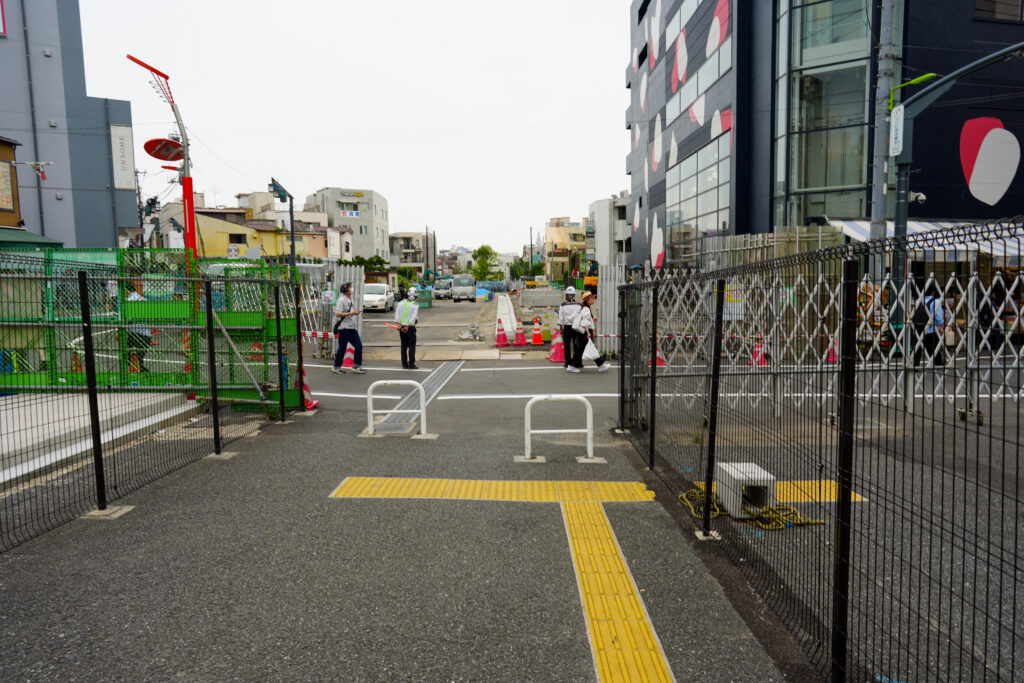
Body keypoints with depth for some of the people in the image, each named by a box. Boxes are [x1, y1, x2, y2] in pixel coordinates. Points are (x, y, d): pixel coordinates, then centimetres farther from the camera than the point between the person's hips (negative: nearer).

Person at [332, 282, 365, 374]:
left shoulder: (350, 299, 17)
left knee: (358, 345, 3)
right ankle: (336, 367, 10)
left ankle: (356, 366, 7)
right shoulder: (341, 300, -10)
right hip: (344, 327, -8)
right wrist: (351, 313, -18)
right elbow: (338, 314, -17)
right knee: (342, 347, -2)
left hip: (352, 327, 8)